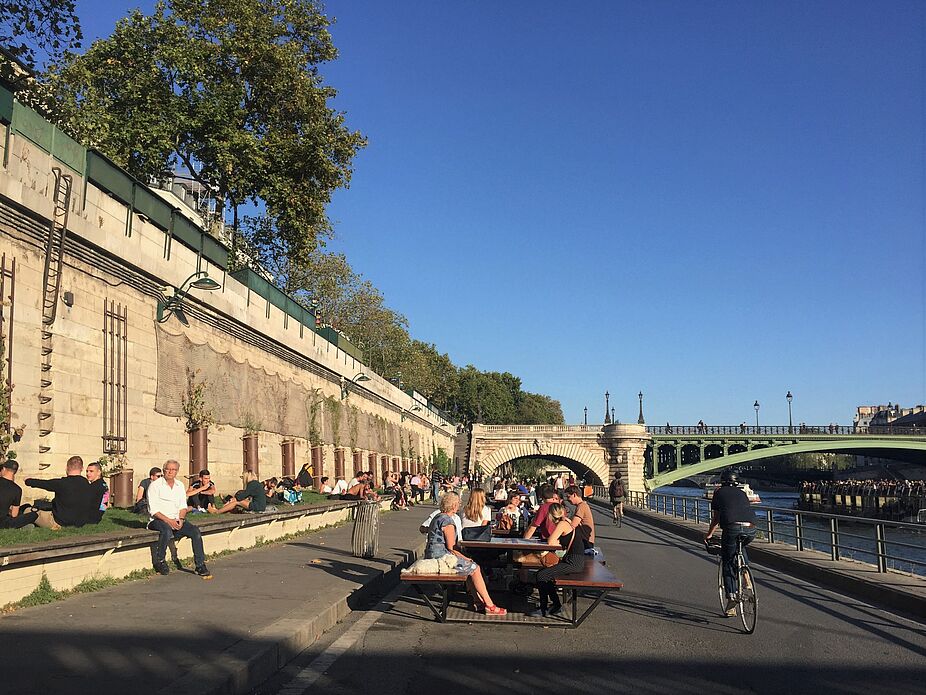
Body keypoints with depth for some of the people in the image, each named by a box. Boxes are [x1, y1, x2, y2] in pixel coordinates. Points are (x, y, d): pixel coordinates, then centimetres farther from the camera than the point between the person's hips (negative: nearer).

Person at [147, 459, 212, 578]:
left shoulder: (180, 486, 14)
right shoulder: (155, 485, -4)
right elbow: (153, 510, -10)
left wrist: (181, 519, -7)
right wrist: (168, 520, -21)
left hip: (176, 520, 5)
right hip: (158, 520, -5)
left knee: (195, 531, -20)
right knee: (167, 530, -38)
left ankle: (200, 566, -14)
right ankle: (159, 562, -16)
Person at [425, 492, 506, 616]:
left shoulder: (438, 516, 17)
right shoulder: (447, 521, -15)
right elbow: (451, 547, -17)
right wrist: (464, 558, -3)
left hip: (434, 555, 11)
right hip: (440, 557, -11)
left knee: (471, 567, 14)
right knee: (474, 568, -8)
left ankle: (479, 601, 10)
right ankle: (489, 606, -4)